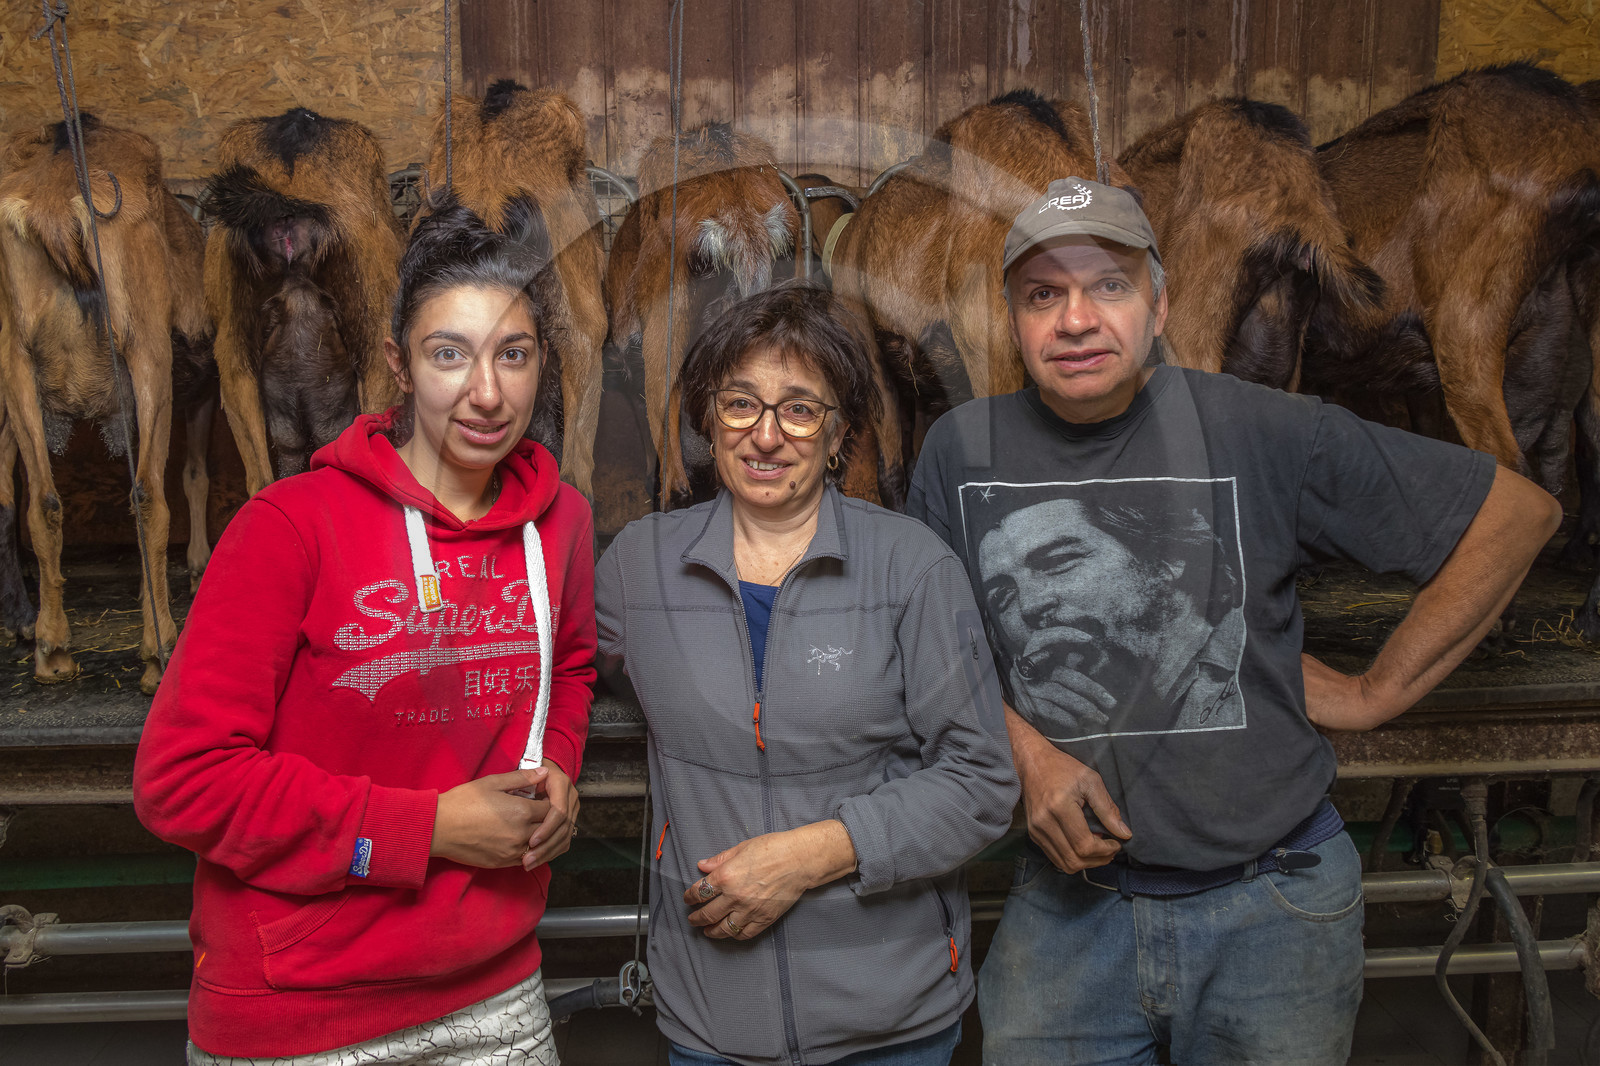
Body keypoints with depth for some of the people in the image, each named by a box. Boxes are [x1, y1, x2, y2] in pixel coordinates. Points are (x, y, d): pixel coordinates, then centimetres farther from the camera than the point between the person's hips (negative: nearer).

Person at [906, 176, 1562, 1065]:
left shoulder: (1255, 430, -11)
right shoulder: (963, 449, -4)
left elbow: (1518, 511, -5)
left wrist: (1377, 692, -5)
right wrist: (1026, 751, -10)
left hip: (1271, 904, -1)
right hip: (1069, 901, 2)